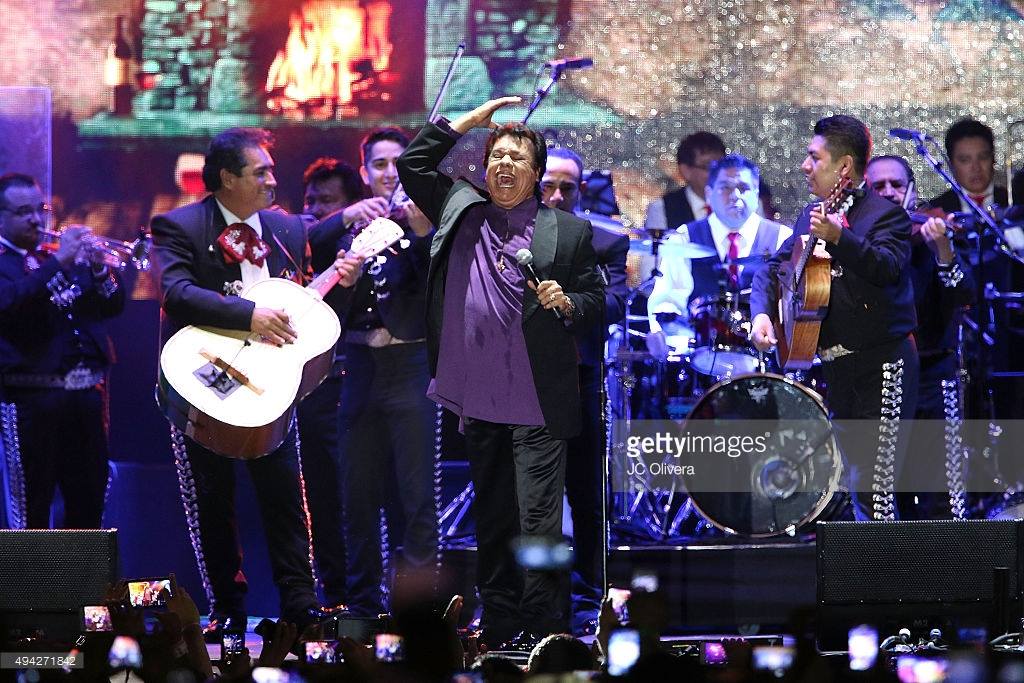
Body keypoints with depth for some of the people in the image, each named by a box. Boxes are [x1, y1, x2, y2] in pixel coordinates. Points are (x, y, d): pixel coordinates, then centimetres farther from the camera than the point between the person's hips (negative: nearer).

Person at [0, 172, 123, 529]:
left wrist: (99, 267, -5)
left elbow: (112, 306, 14)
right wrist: (58, 263, -23)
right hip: (32, 396, -6)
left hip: (87, 393, 6)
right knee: (31, 508, -3)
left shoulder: (63, 256, 18)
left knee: (89, 503, 8)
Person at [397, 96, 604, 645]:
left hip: (538, 404, -4)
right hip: (478, 402, 4)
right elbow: (411, 165, 10)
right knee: (491, 522, 11)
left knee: (539, 521, -8)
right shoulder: (460, 211, 12)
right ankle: (497, 630, 18)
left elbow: (595, 303, 8)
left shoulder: (568, 231, 4)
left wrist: (566, 303, -14)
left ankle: (546, 635, -6)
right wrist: (472, 120, 9)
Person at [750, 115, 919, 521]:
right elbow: (772, 269, 18)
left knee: (873, 487, -14)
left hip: (881, 366, -8)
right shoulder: (813, 216, 15)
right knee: (856, 477, 12)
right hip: (835, 365, 8)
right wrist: (761, 313, -1)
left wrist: (838, 239, -40)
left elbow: (888, 266, -26)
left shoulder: (885, 214, -8)